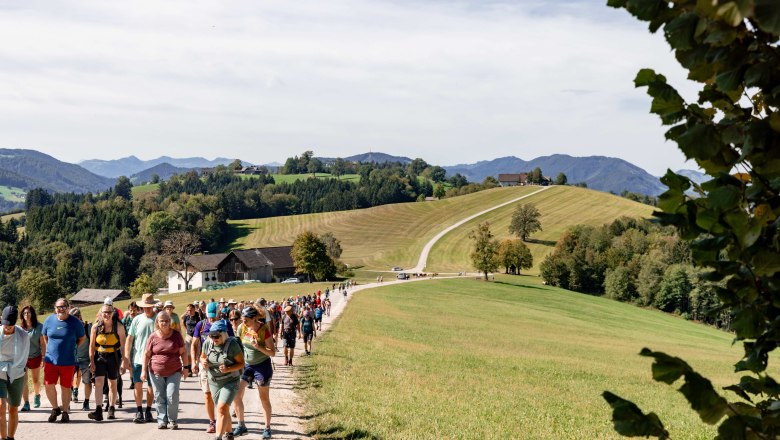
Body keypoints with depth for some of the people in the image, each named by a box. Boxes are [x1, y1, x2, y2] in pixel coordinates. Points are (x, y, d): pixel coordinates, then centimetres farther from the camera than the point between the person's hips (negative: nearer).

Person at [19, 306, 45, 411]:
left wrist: (44, 357, -8)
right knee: (23, 381, -6)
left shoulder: (39, 327, -8)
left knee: (36, 380, 14)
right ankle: (26, 403, -1)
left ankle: (37, 396, 41)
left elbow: (43, 343, -5)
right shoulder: (20, 327, -1)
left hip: (35, 357, -1)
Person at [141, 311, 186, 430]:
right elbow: (147, 354, 6)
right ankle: (162, 421, 14)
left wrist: (185, 367, 0)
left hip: (174, 372, -1)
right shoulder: (153, 337, 0)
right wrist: (144, 370, 2)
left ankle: (173, 421, 7)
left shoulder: (176, 335, 0)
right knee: (159, 398, 5)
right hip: (156, 372, 1)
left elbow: (183, 352, 6)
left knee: (172, 397, -7)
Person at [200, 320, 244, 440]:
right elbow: (202, 357, 12)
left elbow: (241, 363, -12)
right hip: (214, 382, 5)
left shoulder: (232, 344, -19)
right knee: (223, 410, 18)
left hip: (230, 382, -5)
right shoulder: (207, 344, -7)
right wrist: (203, 362, -12)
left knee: (222, 408, -20)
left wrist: (228, 369, -28)